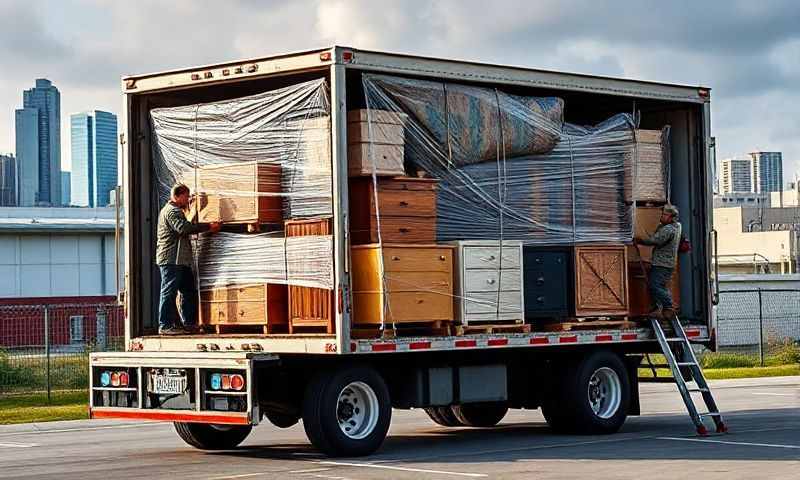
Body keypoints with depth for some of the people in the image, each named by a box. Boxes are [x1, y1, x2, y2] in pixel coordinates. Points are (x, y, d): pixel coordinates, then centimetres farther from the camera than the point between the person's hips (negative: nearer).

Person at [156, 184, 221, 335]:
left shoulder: (174, 210, 24)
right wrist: (208, 226, -25)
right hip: (171, 259, -11)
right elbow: (184, 228, -26)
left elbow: (186, 227, 30)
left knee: (189, 291, 12)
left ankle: (189, 324, 15)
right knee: (169, 292, -8)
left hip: (180, 260, 11)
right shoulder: (172, 211, -12)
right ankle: (165, 326, -7)